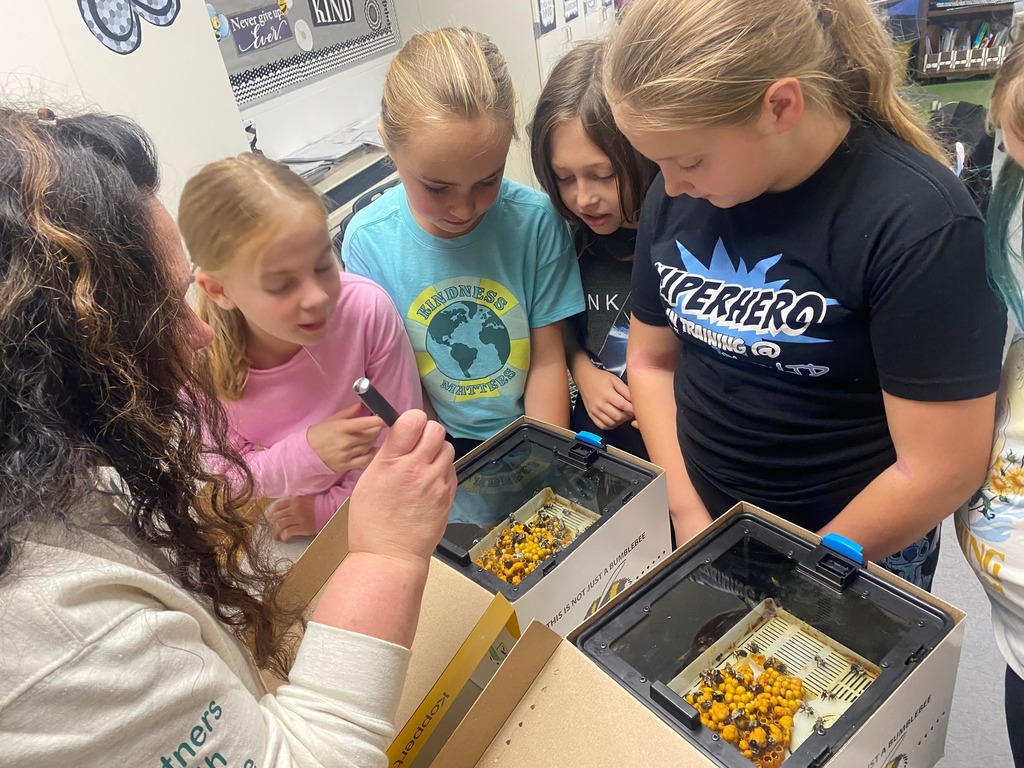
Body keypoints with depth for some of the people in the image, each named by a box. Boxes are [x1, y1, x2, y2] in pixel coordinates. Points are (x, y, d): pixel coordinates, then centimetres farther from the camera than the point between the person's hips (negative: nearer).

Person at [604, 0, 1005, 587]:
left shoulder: (918, 221, -22)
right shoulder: (677, 194, -7)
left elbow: (943, 469, -20)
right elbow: (651, 360, 1)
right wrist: (688, 514, -7)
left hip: (859, 553, -4)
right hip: (700, 522, 5)